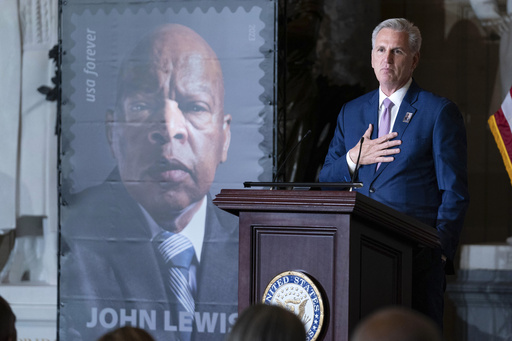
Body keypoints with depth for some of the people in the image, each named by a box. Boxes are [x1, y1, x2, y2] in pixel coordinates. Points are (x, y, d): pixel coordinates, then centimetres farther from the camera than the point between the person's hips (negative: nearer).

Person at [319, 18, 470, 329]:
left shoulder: (440, 112, 3)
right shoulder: (351, 112, 18)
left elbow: (455, 192, 0)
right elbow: (325, 181, 18)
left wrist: (441, 251, -9)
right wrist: (353, 159, -2)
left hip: (418, 256, -4)